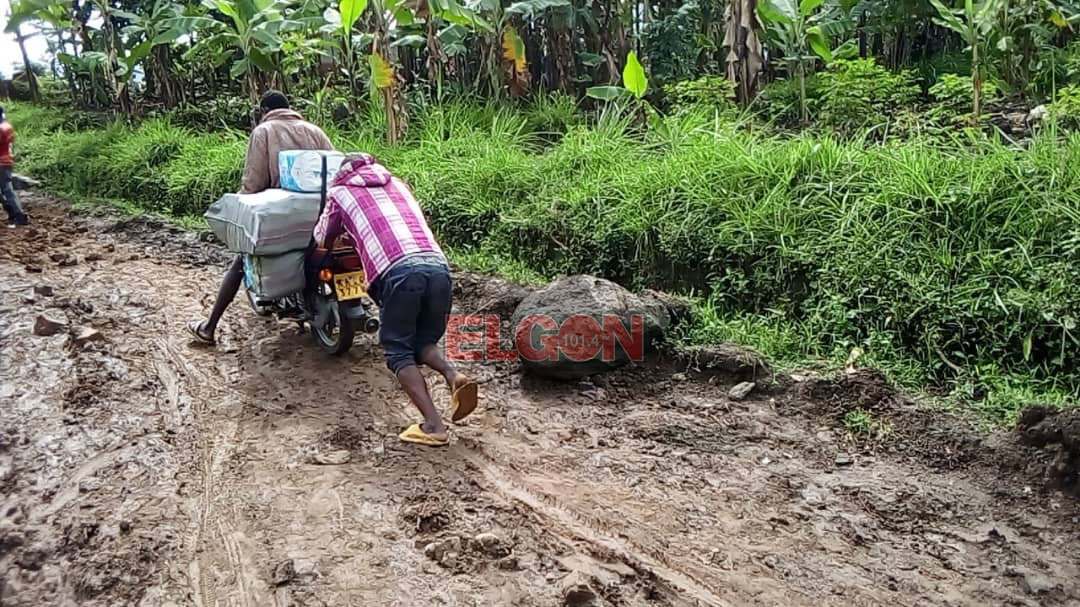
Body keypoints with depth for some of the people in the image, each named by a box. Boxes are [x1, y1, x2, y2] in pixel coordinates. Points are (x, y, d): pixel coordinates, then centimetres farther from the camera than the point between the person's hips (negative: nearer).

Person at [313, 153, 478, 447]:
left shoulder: (340, 192, 21)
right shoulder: (398, 184, 33)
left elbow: (323, 239, 34)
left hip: (399, 271, -4)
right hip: (438, 265, 4)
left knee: (398, 351, 6)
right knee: (424, 342, 20)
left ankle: (433, 425, -9)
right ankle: (454, 375, -9)